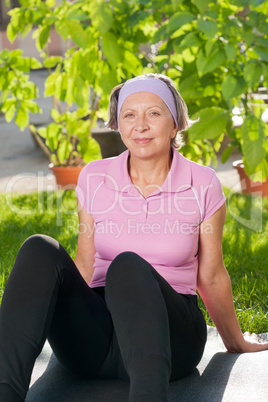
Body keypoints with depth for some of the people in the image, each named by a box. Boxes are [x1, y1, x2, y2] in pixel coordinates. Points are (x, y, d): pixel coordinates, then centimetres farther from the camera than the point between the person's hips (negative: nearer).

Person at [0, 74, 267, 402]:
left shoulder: (203, 185, 0)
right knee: (40, 250, -25)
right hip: (94, 337, 3)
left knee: (128, 266, -34)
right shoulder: (94, 179, 6)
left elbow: (210, 276, 10)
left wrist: (235, 341, 20)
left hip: (168, 331, -2)